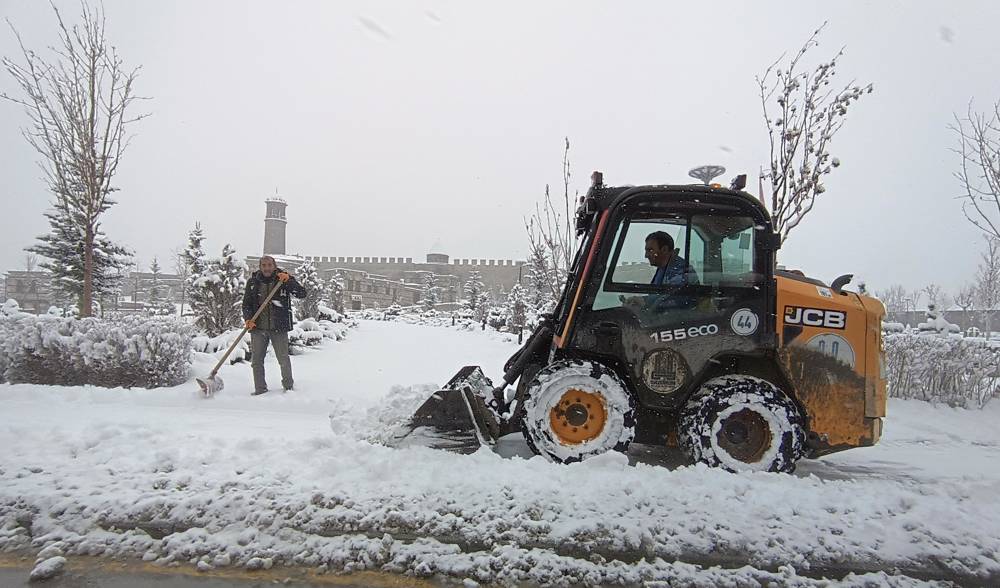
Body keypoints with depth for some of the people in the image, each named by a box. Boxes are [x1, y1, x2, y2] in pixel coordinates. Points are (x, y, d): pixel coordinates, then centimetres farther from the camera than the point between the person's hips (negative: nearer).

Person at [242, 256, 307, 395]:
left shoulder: (284, 278, -1)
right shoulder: (253, 282, 5)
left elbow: (302, 294, -10)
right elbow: (246, 303, 8)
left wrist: (288, 280, -22)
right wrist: (248, 319, -9)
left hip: (279, 327, -2)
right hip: (257, 327, 3)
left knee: (283, 359, 2)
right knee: (256, 360, 6)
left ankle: (288, 386, 21)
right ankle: (260, 389, 18)